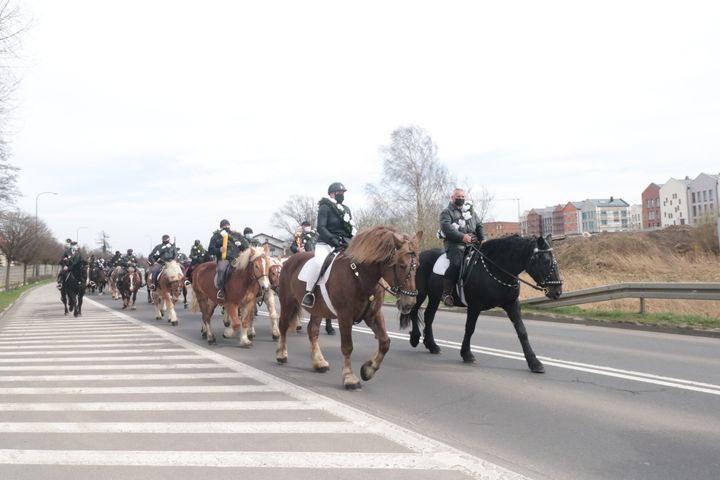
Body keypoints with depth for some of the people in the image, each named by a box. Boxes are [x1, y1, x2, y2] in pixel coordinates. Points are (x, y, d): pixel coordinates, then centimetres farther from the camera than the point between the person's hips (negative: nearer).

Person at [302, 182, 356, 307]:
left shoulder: (346, 209, 18)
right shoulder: (325, 207, -2)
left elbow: (353, 228, 18)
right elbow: (321, 228, -12)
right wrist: (335, 241, -22)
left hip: (345, 244, 6)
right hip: (326, 243, -6)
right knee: (319, 262, -33)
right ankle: (308, 292, -20)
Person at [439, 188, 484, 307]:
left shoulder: (470, 210, 25)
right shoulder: (446, 212, 6)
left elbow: (479, 226, 22)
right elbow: (447, 228, -11)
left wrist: (482, 239, 3)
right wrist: (462, 237, -23)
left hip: (473, 242, 6)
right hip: (454, 243, -6)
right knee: (456, 263, -31)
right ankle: (446, 293, -22)